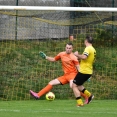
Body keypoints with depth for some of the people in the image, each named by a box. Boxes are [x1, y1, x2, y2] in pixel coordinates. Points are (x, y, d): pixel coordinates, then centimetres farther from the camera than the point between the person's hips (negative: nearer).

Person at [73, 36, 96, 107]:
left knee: (74, 86, -3)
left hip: (84, 71, -9)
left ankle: (80, 103, -8)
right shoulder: (93, 50, 14)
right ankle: (89, 95, 11)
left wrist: (77, 55, -14)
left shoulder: (88, 48, -15)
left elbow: (84, 57, -32)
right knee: (78, 85, 22)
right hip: (89, 71, 9)